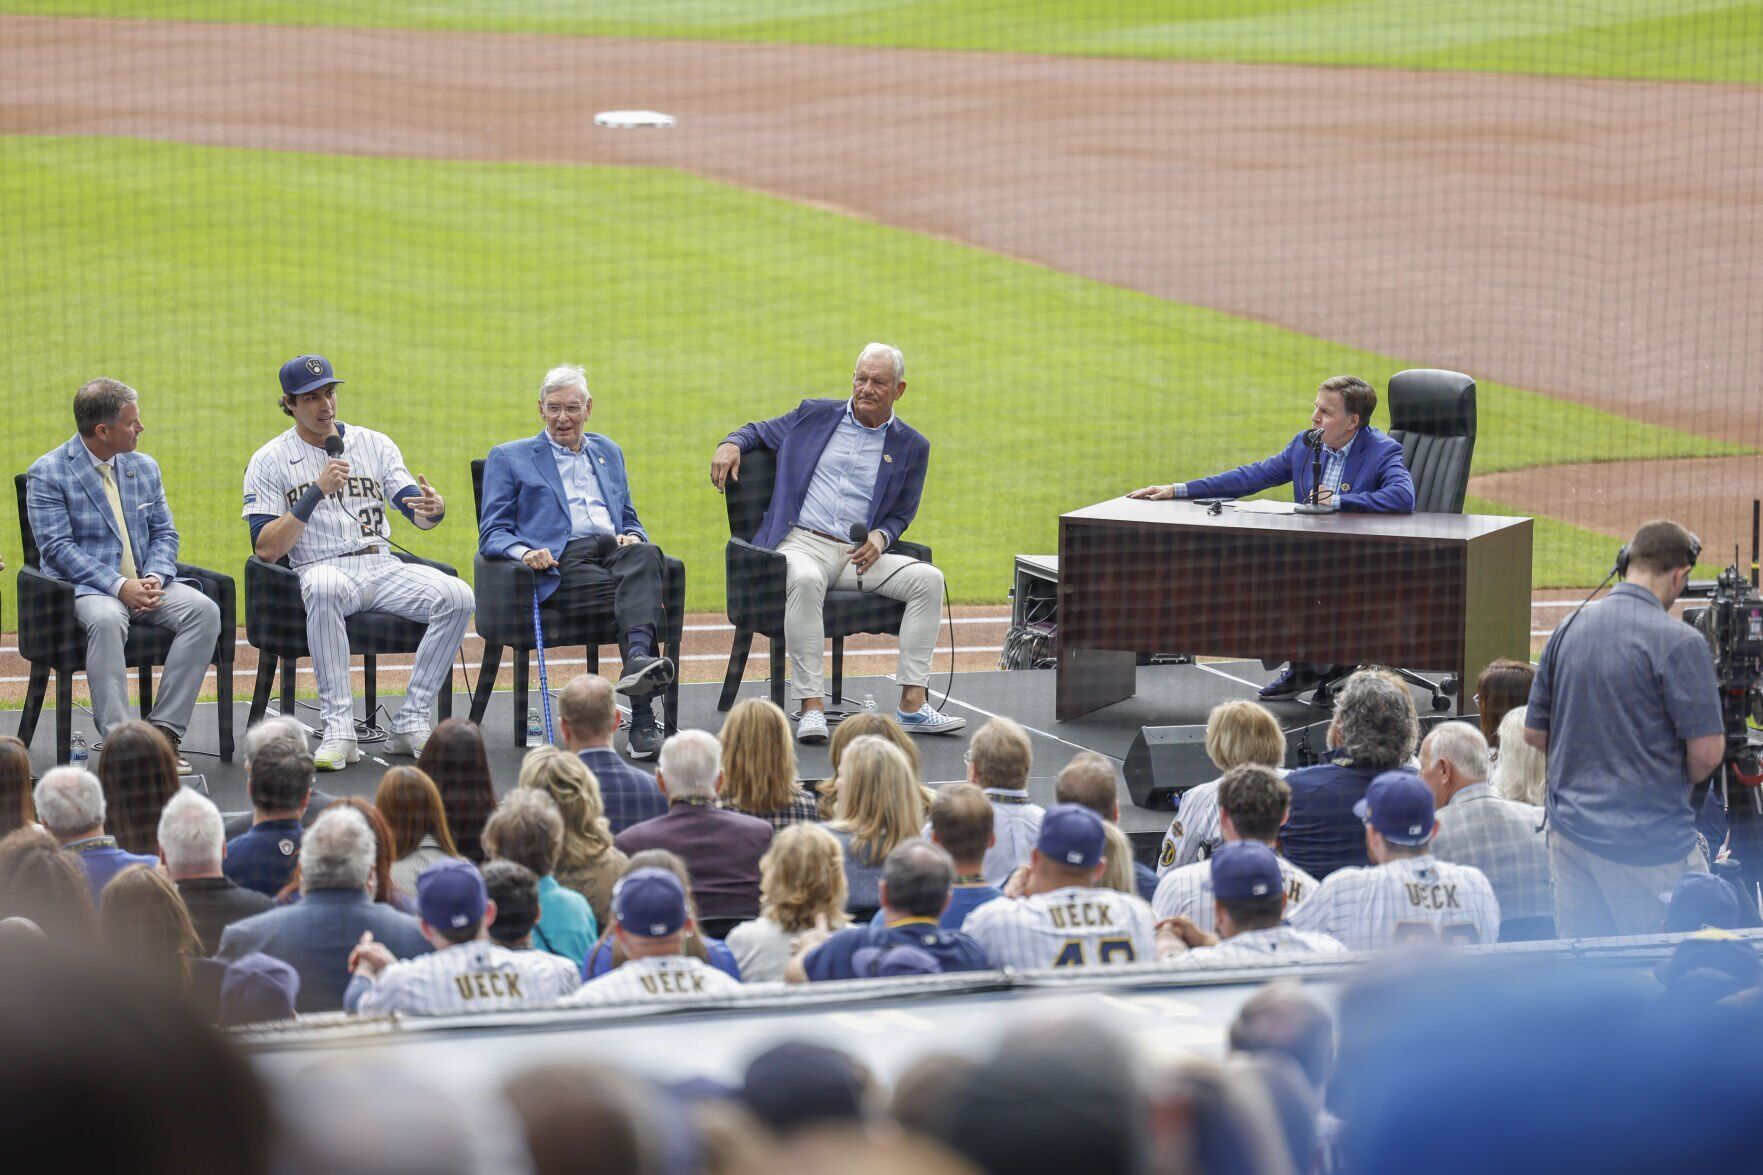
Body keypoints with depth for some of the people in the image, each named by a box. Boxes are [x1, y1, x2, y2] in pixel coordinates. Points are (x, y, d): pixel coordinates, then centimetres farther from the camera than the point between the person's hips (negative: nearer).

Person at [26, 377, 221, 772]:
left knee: (203, 609, -23)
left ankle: (164, 732, -24)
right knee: (106, 620, -39)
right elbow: (58, 548, -12)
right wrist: (118, 586, -22)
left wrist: (155, 577, -9)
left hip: (144, 584, 5)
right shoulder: (47, 474, -4)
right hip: (85, 587, -5)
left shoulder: (144, 468, 15)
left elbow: (164, 533, 14)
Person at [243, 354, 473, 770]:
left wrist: (433, 509, -23)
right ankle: (338, 730, -39)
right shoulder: (269, 461, 4)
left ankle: (409, 724, -19)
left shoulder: (375, 444, 13)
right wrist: (317, 491, -15)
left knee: (456, 595, -23)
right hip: (321, 568, -4)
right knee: (324, 586, -40)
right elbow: (266, 549, -6)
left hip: (383, 568, 4)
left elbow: (416, 512, 3)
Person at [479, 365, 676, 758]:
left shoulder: (608, 452, 32)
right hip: (561, 563, -4)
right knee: (635, 591, -35)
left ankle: (639, 658, -59)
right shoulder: (509, 458, 18)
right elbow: (492, 534, 9)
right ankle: (642, 718, -50)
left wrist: (632, 537, 4)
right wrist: (524, 552, -15)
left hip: (612, 549, 4)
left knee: (644, 556, -37)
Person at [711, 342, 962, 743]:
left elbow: (901, 514, 17)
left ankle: (911, 705, -21)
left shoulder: (911, 446, 13)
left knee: (928, 578, -21)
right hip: (800, 544, -3)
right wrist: (731, 443, 1)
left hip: (857, 555, 3)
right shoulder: (815, 415, 11)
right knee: (805, 580, -38)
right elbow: (762, 431, 24)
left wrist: (880, 537, -6)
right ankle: (811, 707, -38)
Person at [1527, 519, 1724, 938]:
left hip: (1570, 833, 6)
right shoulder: (1678, 643, -14)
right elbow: (1706, 752, -13)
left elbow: (1535, 733, 13)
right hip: (1650, 839, -6)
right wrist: (1676, 780, 7)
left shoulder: (1568, 630, 6)